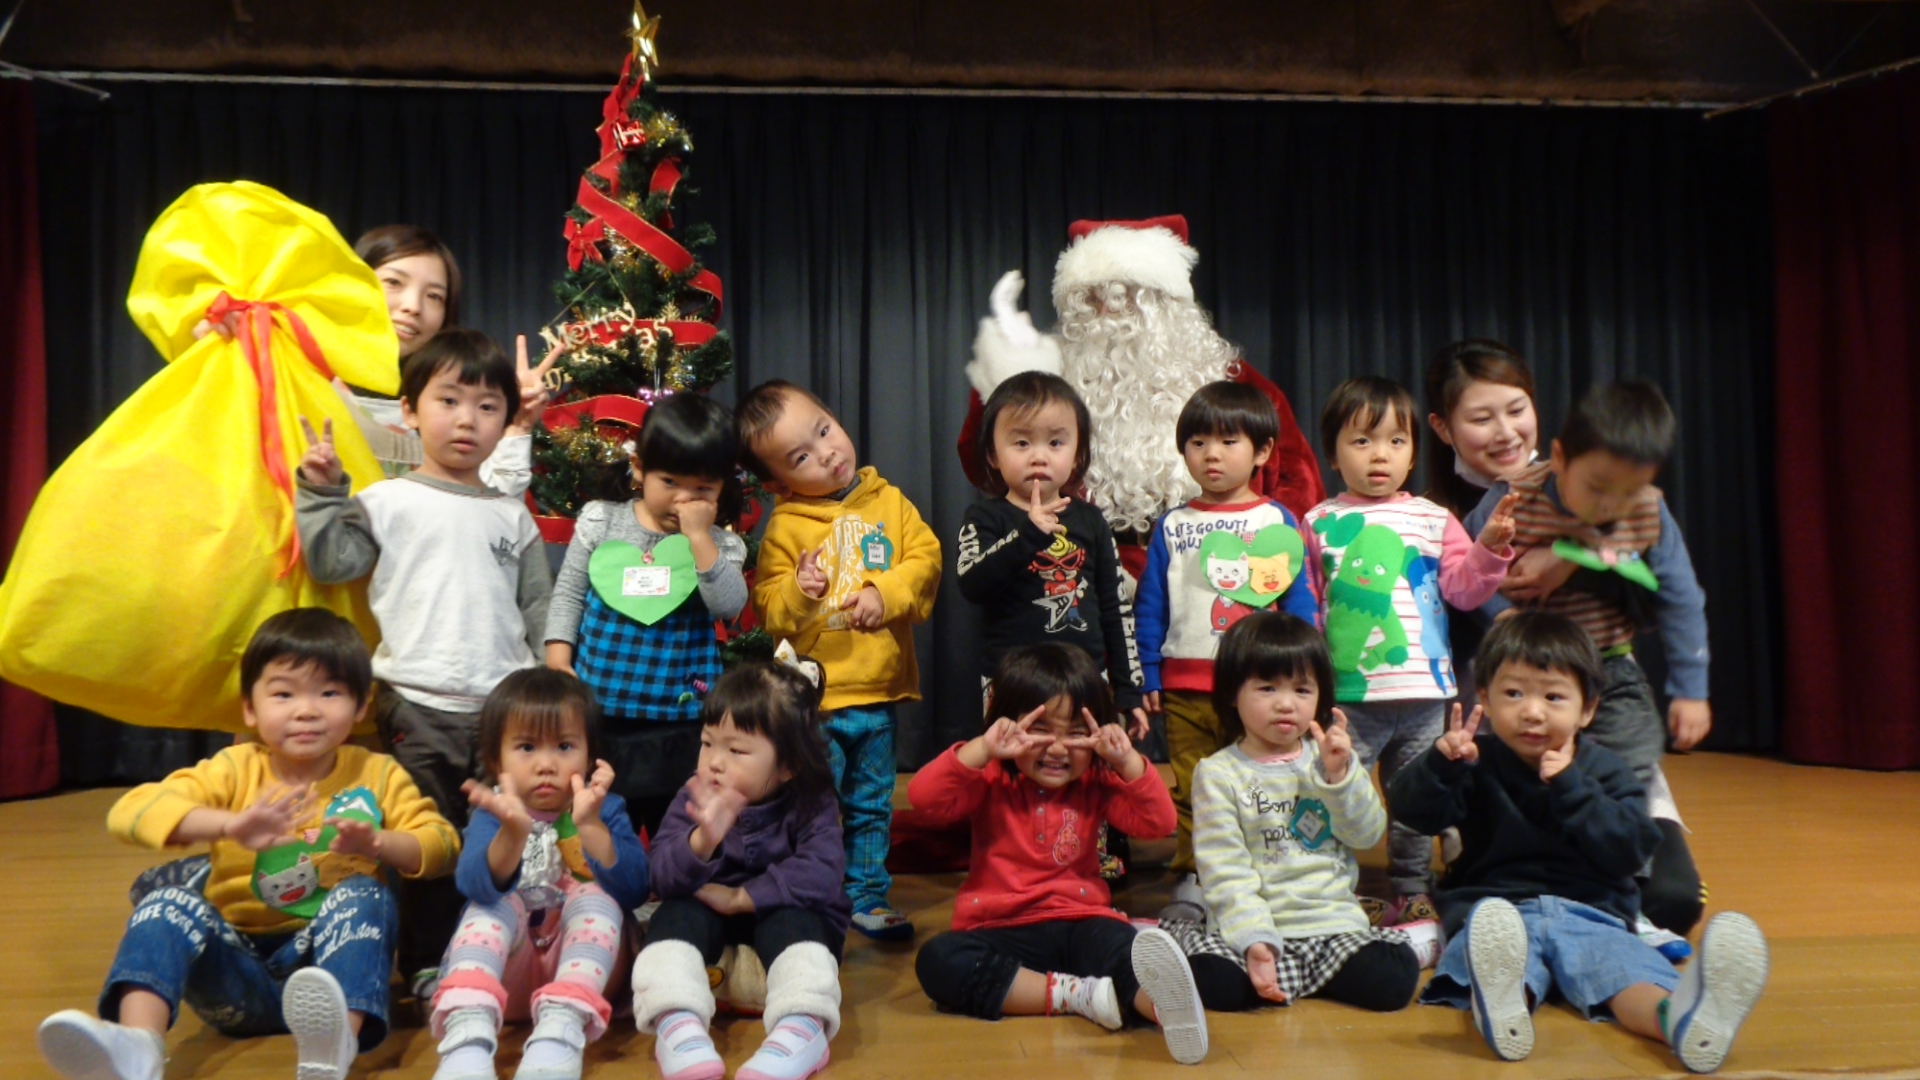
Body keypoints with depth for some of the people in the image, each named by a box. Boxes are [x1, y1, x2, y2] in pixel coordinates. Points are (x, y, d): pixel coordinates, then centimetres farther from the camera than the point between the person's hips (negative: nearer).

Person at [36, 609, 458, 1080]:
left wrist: (378, 844, -23)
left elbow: (441, 843, -1)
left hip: (334, 958, -1)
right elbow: (128, 811, -15)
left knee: (363, 894, -28)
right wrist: (230, 824, -33)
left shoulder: (378, 775, 3)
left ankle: (339, 1038, -49)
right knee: (168, 904, -21)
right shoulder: (234, 771, 0)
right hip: (239, 973, 1)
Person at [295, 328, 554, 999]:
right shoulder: (388, 501, 5)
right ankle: (427, 966, 17)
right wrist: (322, 491, -7)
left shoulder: (512, 517, 13)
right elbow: (333, 564, -1)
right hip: (419, 704, -2)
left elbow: (538, 608, 13)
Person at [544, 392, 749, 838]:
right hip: (595, 709, 1)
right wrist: (558, 661, -4)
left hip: (678, 720, -1)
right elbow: (568, 593, 4)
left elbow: (729, 605, -19)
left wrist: (699, 535, -21)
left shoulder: (721, 543, -3)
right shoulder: (600, 521, -1)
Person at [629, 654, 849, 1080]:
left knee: (793, 919, -34)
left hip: (782, 913, -2)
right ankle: (678, 1023, -47)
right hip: (710, 918, 2)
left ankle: (802, 1026, -51)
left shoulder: (811, 806, -13)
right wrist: (701, 843, -45)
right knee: (677, 913, -28)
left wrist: (740, 898, -30)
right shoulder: (692, 800, -8)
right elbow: (663, 877, -22)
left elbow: (820, 874, -29)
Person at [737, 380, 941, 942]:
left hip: (879, 691, 3)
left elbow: (925, 556, -3)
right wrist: (798, 592, -27)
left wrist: (885, 593, -18)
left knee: (871, 807, 17)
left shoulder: (887, 501, 3)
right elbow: (769, 610, -7)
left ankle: (868, 896, 32)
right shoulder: (784, 527, -6)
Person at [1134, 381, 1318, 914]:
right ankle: (1191, 882, 18)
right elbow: (1149, 606, 9)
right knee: (1191, 792, 6)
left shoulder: (1278, 521, 3)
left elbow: (1301, 603, 3)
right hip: (1185, 688, 2)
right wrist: (1148, 675, 4)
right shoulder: (1171, 525, 8)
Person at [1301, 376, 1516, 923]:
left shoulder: (1432, 519, 7)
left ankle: (1412, 892, 28)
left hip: (1423, 692, 2)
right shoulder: (1320, 524, 4)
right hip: (1346, 696, -2)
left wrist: (1490, 547, -13)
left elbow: (1463, 588, 2)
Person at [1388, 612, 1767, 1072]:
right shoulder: (1480, 763, 10)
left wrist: (1570, 788, -11)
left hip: (1589, 914, 2)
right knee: (1489, 935, -37)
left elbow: (1631, 851, -2)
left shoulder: (1606, 770, 14)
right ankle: (1501, 1005, -69)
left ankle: (1678, 1016, -62)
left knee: (1623, 962, -32)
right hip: (1496, 908, -1)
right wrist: (1441, 763, -27)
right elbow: (1412, 810, -6)